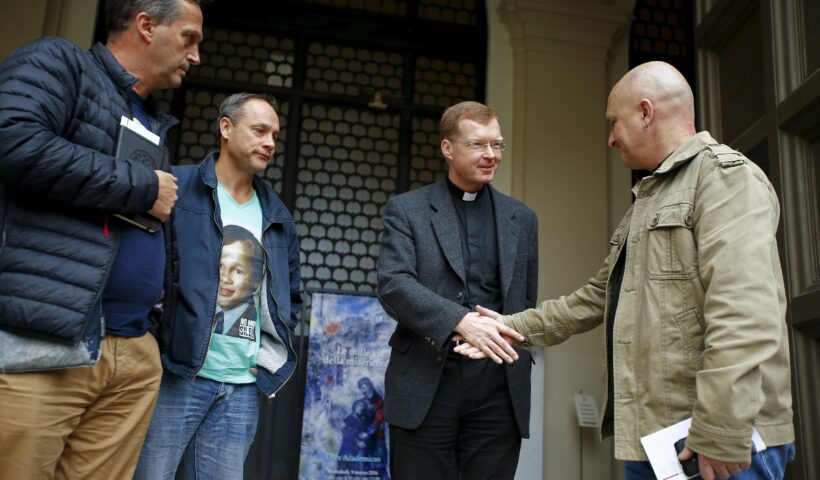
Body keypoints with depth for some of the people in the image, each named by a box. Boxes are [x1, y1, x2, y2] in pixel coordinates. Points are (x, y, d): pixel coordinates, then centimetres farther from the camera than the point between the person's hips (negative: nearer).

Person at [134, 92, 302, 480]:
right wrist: (157, 336, -11)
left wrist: (271, 351, 9)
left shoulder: (278, 217, 15)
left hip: (243, 387, 5)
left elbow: (291, 296, 22)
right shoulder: (175, 188, -2)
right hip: (175, 373, -5)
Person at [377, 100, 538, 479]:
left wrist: (494, 335, -3)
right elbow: (393, 284, -9)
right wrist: (462, 321, -23)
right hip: (425, 385, -2)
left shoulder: (521, 219, 14)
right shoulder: (406, 210, 4)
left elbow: (525, 302, 17)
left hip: (498, 390, 3)